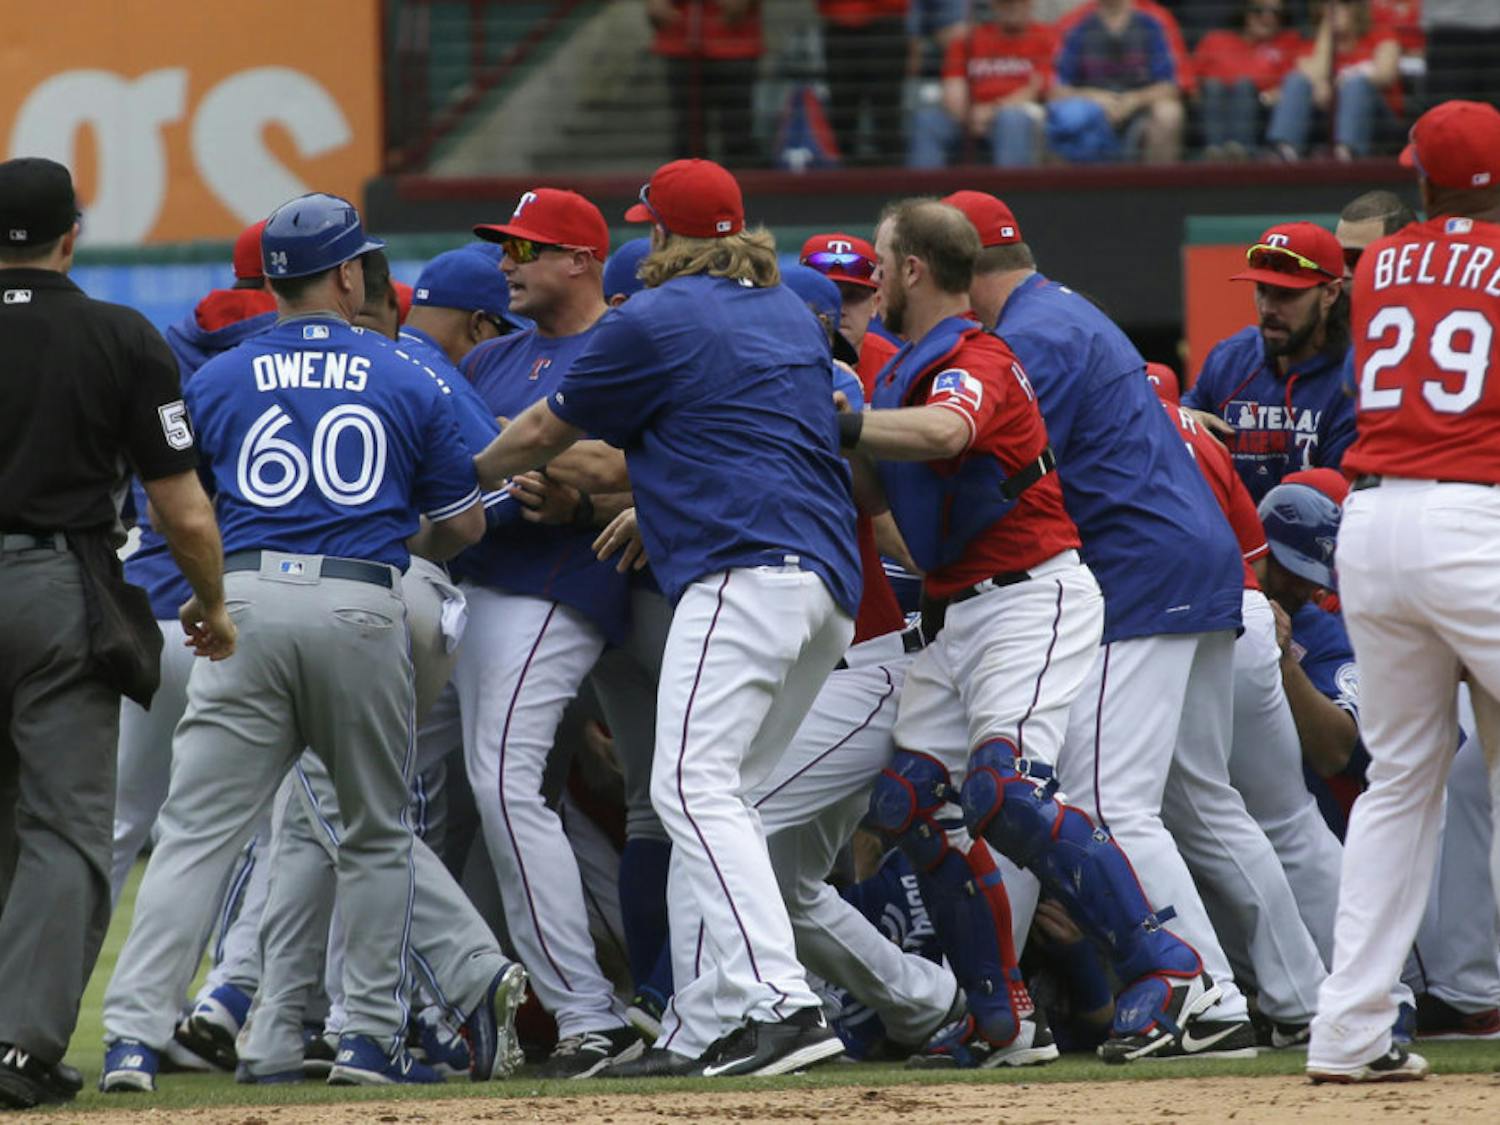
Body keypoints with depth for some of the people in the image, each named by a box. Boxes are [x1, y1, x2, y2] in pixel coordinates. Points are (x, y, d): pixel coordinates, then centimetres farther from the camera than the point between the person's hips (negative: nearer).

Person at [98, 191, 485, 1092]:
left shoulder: (217, 382, 10)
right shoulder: (407, 383, 8)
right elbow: (464, 526, 14)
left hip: (245, 601, 1)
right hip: (360, 604, -1)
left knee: (197, 831, -3)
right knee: (377, 835, 15)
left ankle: (135, 1035, -14)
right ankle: (373, 1037, 13)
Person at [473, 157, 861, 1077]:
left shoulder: (656, 321, 1)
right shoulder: (792, 313, 24)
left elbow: (545, 431, 11)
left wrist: (462, 479, 28)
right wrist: (651, 499, 43)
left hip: (746, 572, -9)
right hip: (830, 582, 9)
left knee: (693, 785, -17)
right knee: (713, 796, 12)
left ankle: (780, 1002, -33)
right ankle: (705, 1028, 6)